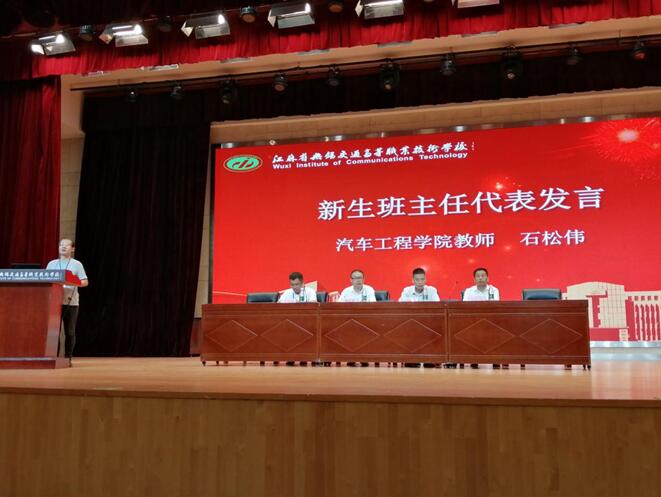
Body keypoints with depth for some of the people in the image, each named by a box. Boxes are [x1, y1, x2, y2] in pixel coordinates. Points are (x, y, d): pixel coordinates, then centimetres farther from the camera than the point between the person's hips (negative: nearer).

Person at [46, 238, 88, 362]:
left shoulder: (76, 264, 6)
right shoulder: (52, 264, 13)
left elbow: (85, 282, 2)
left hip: (71, 302, -1)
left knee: (70, 331, 1)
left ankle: (68, 357, 8)